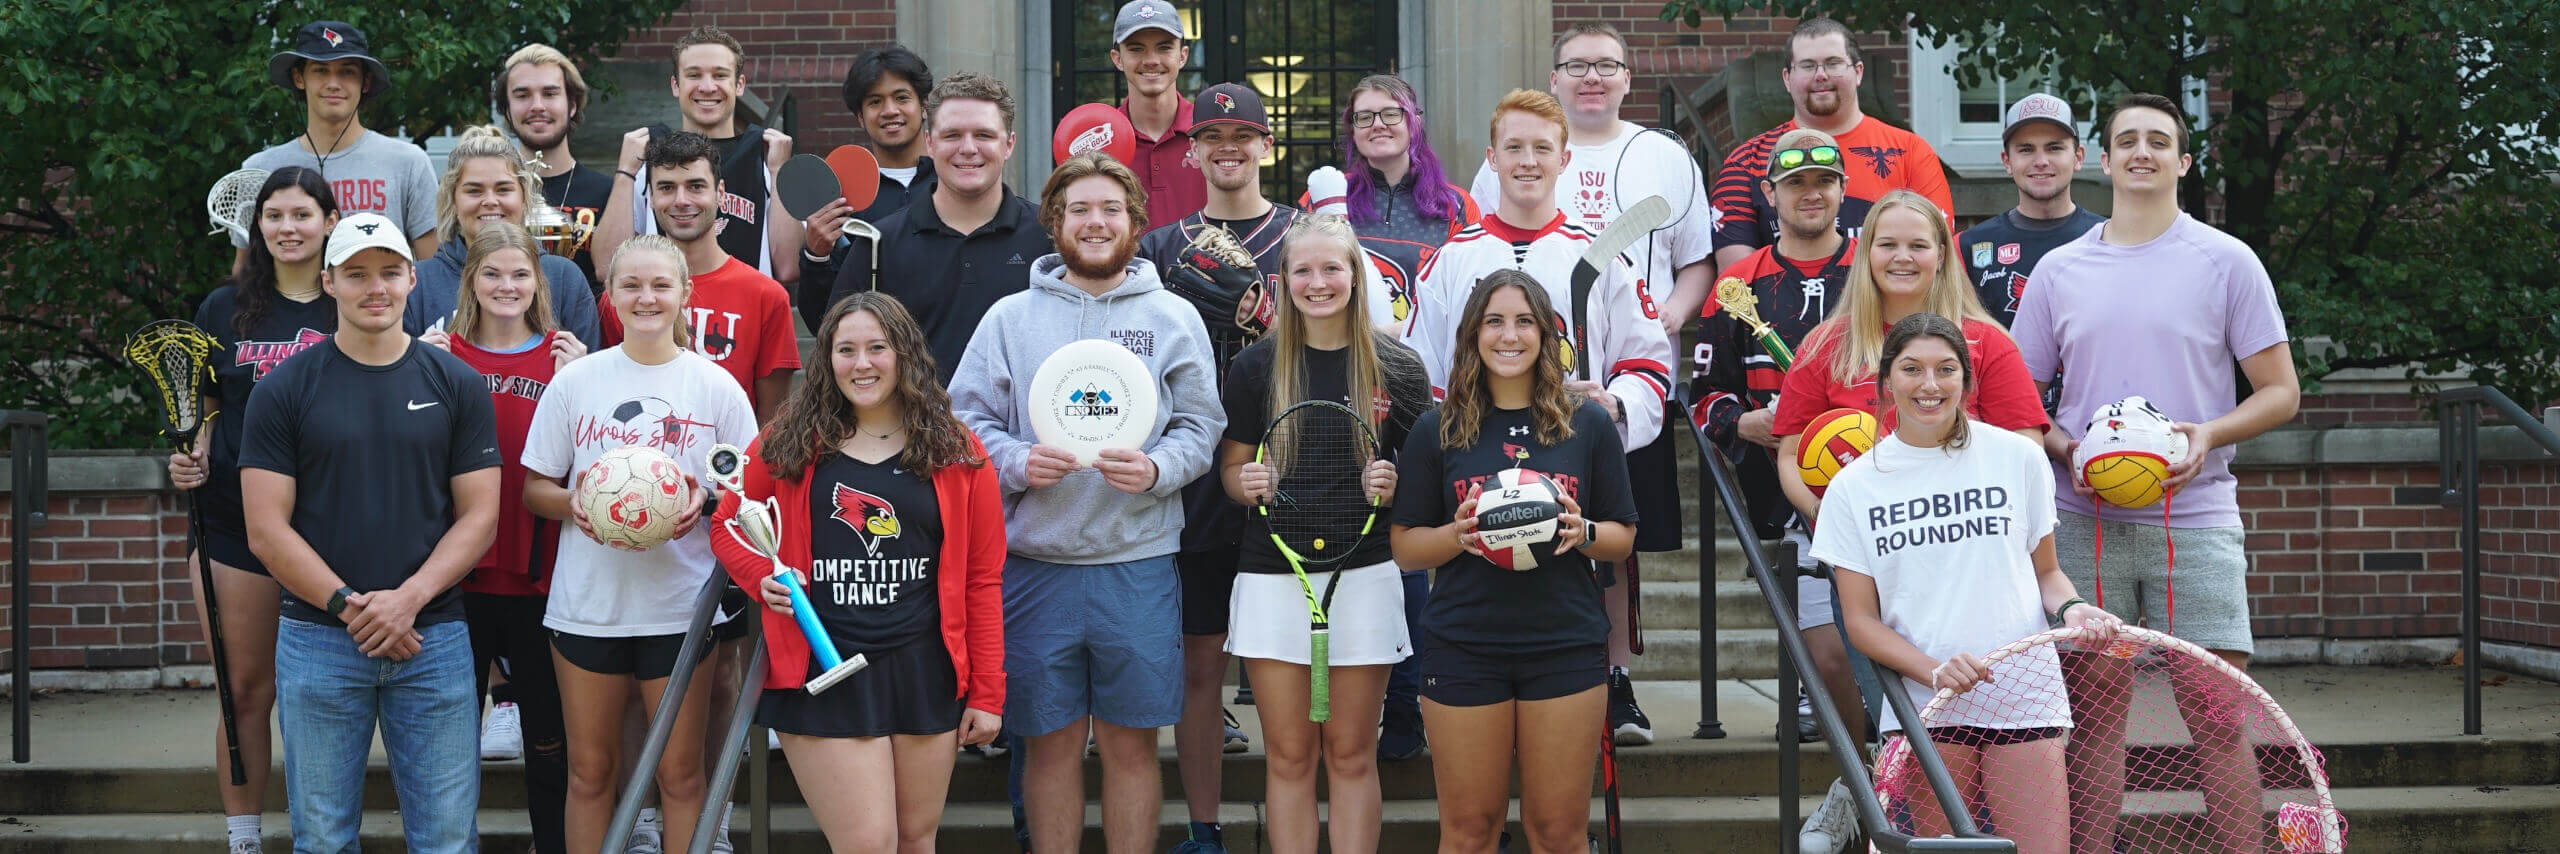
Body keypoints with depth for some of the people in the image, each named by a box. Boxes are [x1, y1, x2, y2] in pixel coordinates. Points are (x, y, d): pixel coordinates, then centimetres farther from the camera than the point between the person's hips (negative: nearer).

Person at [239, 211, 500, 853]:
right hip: (317, 638, 0)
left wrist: (409, 598, -11)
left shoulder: (456, 385, 6)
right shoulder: (284, 390, 3)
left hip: (434, 635, 1)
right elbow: (266, 529, -2)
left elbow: (479, 515, 2)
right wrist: (347, 605, -12)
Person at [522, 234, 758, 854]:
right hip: (588, 599, 1)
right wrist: (572, 505, -13)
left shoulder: (716, 386, 2)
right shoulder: (575, 381, 4)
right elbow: (534, 488, 9)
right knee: (590, 768, 8)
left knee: (680, 771, 3)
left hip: (680, 604, -1)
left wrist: (704, 503, -15)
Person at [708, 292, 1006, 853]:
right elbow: (728, 525, 14)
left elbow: (982, 579, 4)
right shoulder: (789, 446, 4)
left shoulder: (958, 455, 4)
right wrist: (762, 577, -7)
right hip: (822, 672, -2)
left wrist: (987, 691, 1)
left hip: (925, 670, 2)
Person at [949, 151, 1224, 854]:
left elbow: (1201, 425, 6)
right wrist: (1016, 462, -12)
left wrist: (1157, 469, -13)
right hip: (1034, 563, 0)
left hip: (1138, 563, 0)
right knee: (1051, 739, 7)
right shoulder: (1010, 317, 8)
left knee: (1131, 741, 5)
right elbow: (966, 417, 6)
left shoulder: (1174, 318, 8)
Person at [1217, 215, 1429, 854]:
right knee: (1289, 754, 3)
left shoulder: (1396, 366, 1)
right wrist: (1246, 485, -12)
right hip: (1273, 577, 0)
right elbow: (1230, 466, 9)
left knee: (1351, 753, 5)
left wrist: (1393, 485, -12)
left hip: (1364, 576, 0)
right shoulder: (1257, 365, 3)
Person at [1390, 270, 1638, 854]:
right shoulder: (1438, 431, 4)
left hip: (1566, 647, 0)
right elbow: (1405, 547, 5)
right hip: (1463, 648, 0)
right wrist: (1458, 535, -14)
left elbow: (1624, 539, 10)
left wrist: (1581, 533, -11)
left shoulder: (1588, 425, 6)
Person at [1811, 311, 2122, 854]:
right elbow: (1860, 619, 2)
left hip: (2024, 699, 0)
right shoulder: (1853, 487, 4)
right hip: (1924, 707, 0)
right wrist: (1933, 670, -14)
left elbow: (2045, 571, 14)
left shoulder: (2018, 456, 5)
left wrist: (2069, 608, -8)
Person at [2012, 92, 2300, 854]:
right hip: (2084, 525, 2)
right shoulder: (2058, 271, 10)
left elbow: (2281, 391, 4)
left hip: (2196, 519, -2)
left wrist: (2211, 433, -14)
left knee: (2216, 714, -5)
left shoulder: (2228, 262, 4)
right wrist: (2067, 450, -5)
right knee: (2093, 710, 4)